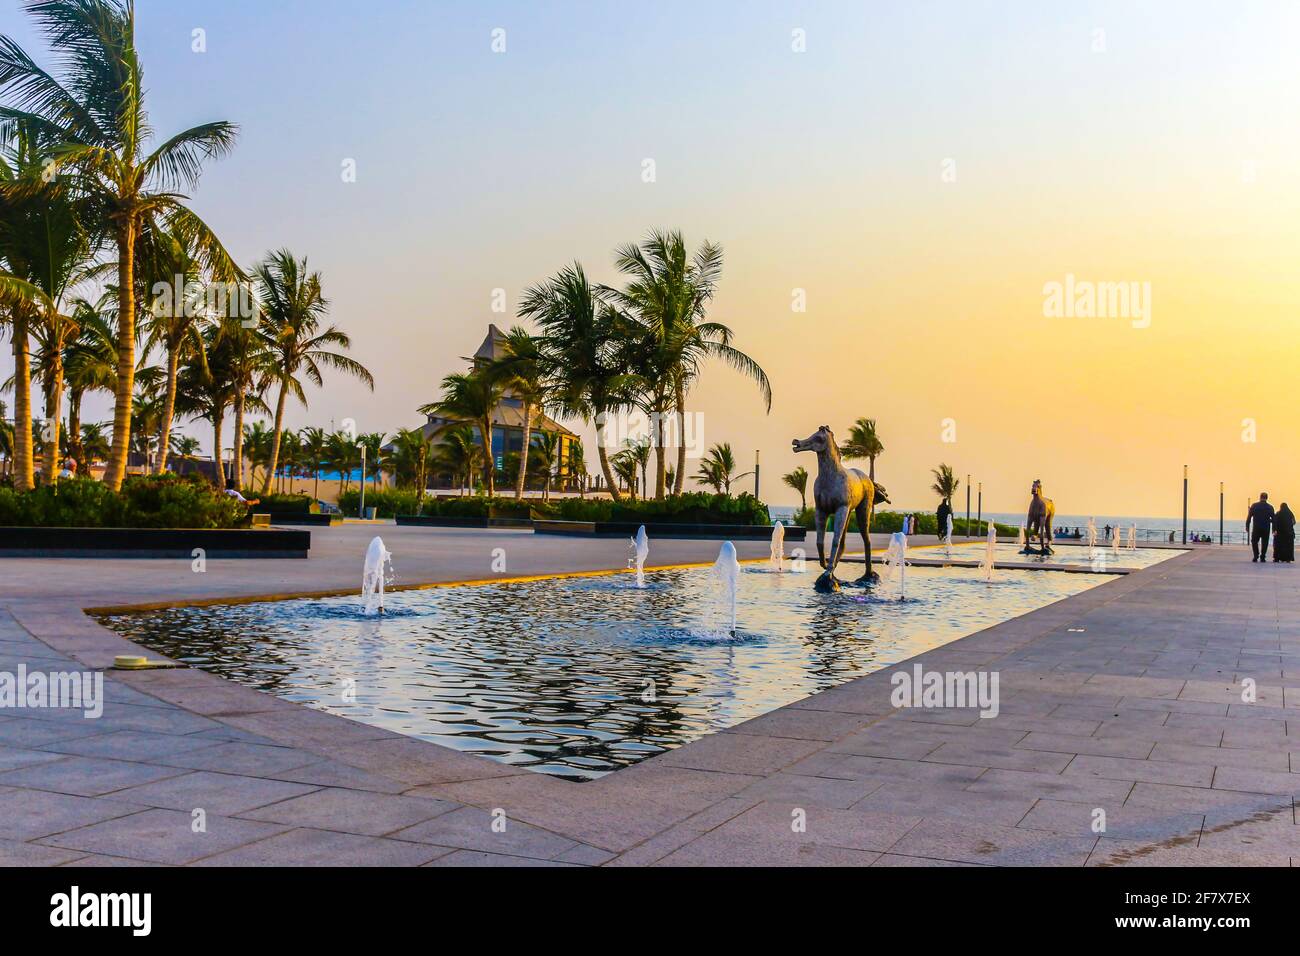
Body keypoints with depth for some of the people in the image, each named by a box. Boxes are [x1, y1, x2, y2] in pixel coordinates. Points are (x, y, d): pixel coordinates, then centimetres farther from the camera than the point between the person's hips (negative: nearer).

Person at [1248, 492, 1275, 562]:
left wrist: (1247, 526, 0)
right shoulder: (1270, 507, 1)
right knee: (1264, 543, 8)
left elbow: (1249, 516, -5)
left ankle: (1256, 556, 0)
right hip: (1266, 528, 1)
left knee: (1254, 542, 11)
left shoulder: (1254, 506, -3)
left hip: (1256, 528, -1)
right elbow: (1273, 519, 1)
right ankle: (1262, 557, 6)